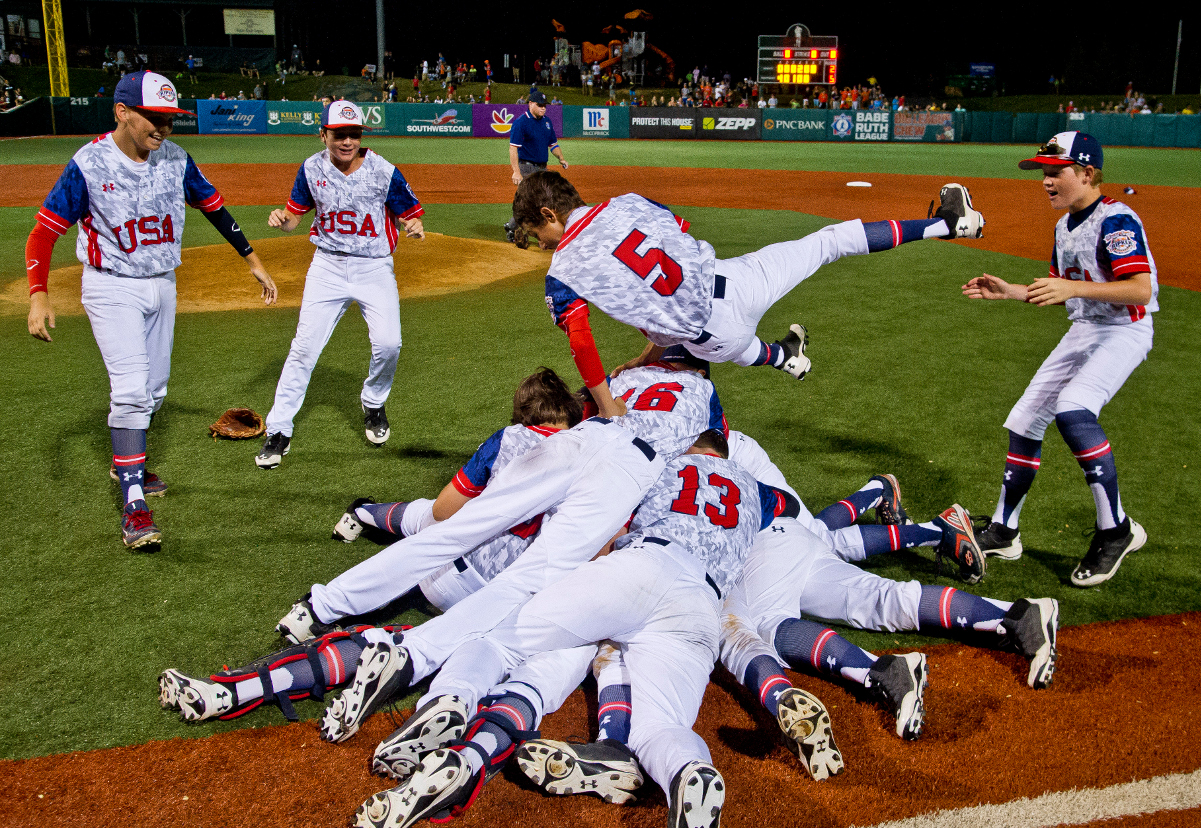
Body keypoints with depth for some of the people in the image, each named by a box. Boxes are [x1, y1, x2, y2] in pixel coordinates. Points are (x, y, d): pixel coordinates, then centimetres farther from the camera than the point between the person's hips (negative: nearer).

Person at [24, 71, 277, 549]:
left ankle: (126, 462, 40)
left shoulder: (175, 160, -3)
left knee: (153, 391, 15)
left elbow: (215, 208, 9)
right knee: (131, 390, -15)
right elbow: (44, 232, -14)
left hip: (162, 285, 5)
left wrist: (253, 261, 8)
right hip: (112, 289, -5)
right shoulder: (89, 165, -15)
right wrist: (38, 295, -26)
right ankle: (134, 507, -12)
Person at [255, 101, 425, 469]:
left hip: (375, 267, -1)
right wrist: (282, 219, -17)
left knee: (388, 343, -16)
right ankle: (278, 432, 5)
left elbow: (410, 214, -3)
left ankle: (374, 404, 17)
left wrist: (414, 227, -27)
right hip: (328, 265, 2)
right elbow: (295, 215, 6)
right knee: (304, 346, -4)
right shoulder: (311, 169, -3)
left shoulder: (383, 172, -11)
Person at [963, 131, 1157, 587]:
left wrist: (1073, 288, -36)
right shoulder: (1064, 225, 12)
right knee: (1025, 419, 5)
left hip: (1124, 331, -9)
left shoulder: (1117, 219, -16)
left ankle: (1116, 529, -17)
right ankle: (1003, 532, 18)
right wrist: (1006, 291, 10)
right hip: (1082, 330, 9)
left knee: (1073, 409, -31)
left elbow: (1140, 290, -27)